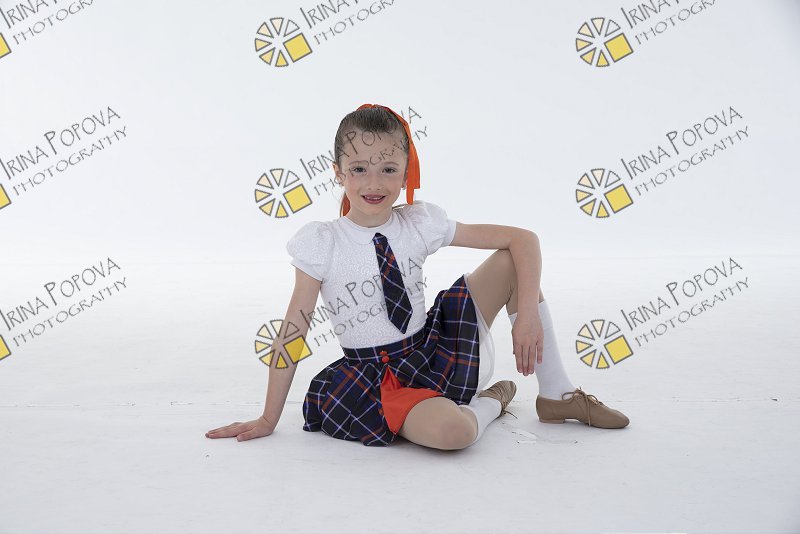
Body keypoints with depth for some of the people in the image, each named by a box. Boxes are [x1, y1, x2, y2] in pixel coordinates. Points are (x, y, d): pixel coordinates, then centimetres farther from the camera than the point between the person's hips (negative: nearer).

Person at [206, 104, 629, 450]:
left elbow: (523, 239, -4)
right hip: (376, 377, -4)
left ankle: (556, 394, 3)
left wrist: (527, 311, -17)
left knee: (513, 261, -8)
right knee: (451, 431, -37)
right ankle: (489, 400, 2)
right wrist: (269, 419, -6)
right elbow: (294, 332, -9)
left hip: (438, 351, 4)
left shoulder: (420, 223, -5)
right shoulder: (320, 242, -12)